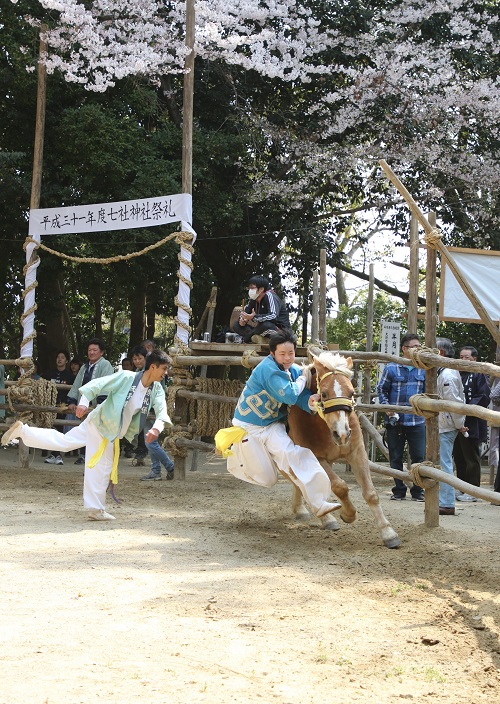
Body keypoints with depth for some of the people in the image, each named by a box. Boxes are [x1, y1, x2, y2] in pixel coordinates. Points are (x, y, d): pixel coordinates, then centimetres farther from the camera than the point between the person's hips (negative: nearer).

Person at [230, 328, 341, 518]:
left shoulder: (294, 370, -2)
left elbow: (301, 397, -10)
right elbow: (289, 396, -32)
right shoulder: (269, 369, -26)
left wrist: (311, 401, -34)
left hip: (272, 425, 6)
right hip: (249, 426, -6)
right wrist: (302, 378, -15)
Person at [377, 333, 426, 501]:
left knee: (419, 457, 1)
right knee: (396, 457, 7)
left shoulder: (423, 369, 5)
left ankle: (417, 491, 11)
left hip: (417, 421, 1)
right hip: (395, 421, -1)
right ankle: (399, 491, 18)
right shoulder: (391, 368, -2)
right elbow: (381, 389, 4)